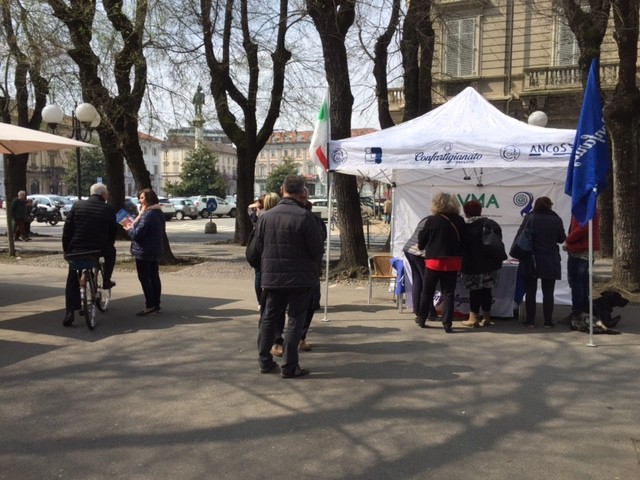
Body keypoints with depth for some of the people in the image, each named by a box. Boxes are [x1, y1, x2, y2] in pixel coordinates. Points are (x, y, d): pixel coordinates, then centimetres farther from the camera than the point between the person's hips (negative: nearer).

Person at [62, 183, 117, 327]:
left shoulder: (77, 205, 3)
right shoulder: (109, 209, 0)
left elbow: (67, 229, 2)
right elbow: (113, 232, 6)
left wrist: (66, 249, 10)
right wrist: (107, 246, 22)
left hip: (76, 250, 1)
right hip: (99, 249, -1)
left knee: (72, 282, 14)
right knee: (111, 252, 34)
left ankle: (69, 313, 4)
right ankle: (106, 280, 31)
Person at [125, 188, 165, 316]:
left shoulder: (148, 214, -21)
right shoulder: (159, 213, 11)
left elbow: (137, 233, -22)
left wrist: (129, 229, -1)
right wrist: (133, 225, 13)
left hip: (144, 252, -10)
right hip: (155, 250, 10)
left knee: (144, 278, -4)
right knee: (154, 277, 12)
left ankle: (150, 306, -5)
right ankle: (156, 304, 17)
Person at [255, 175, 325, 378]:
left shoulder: (265, 216, 0)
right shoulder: (304, 216, -16)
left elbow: (258, 246, 8)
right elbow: (318, 249, -13)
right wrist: (308, 259, 9)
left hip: (271, 277, 5)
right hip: (300, 278, -4)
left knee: (268, 318, 17)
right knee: (295, 320, 4)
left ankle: (265, 361, 25)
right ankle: (289, 367, 6)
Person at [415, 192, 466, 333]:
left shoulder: (431, 221, -8)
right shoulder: (459, 221, -1)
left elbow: (421, 242, -1)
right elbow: (463, 242, 5)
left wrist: (422, 247, 21)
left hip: (434, 261, -1)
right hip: (452, 262, 2)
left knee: (427, 292, 12)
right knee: (448, 293, 5)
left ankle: (421, 319, 23)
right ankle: (447, 324, 3)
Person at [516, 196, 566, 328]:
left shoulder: (529, 218, -6)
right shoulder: (556, 220, -4)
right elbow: (562, 239, 5)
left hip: (531, 261, 0)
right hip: (550, 262, 0)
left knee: (530, 292, 7)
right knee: (548, 292, 7)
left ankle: (530, 320, 9)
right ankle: (548, 321, 9)